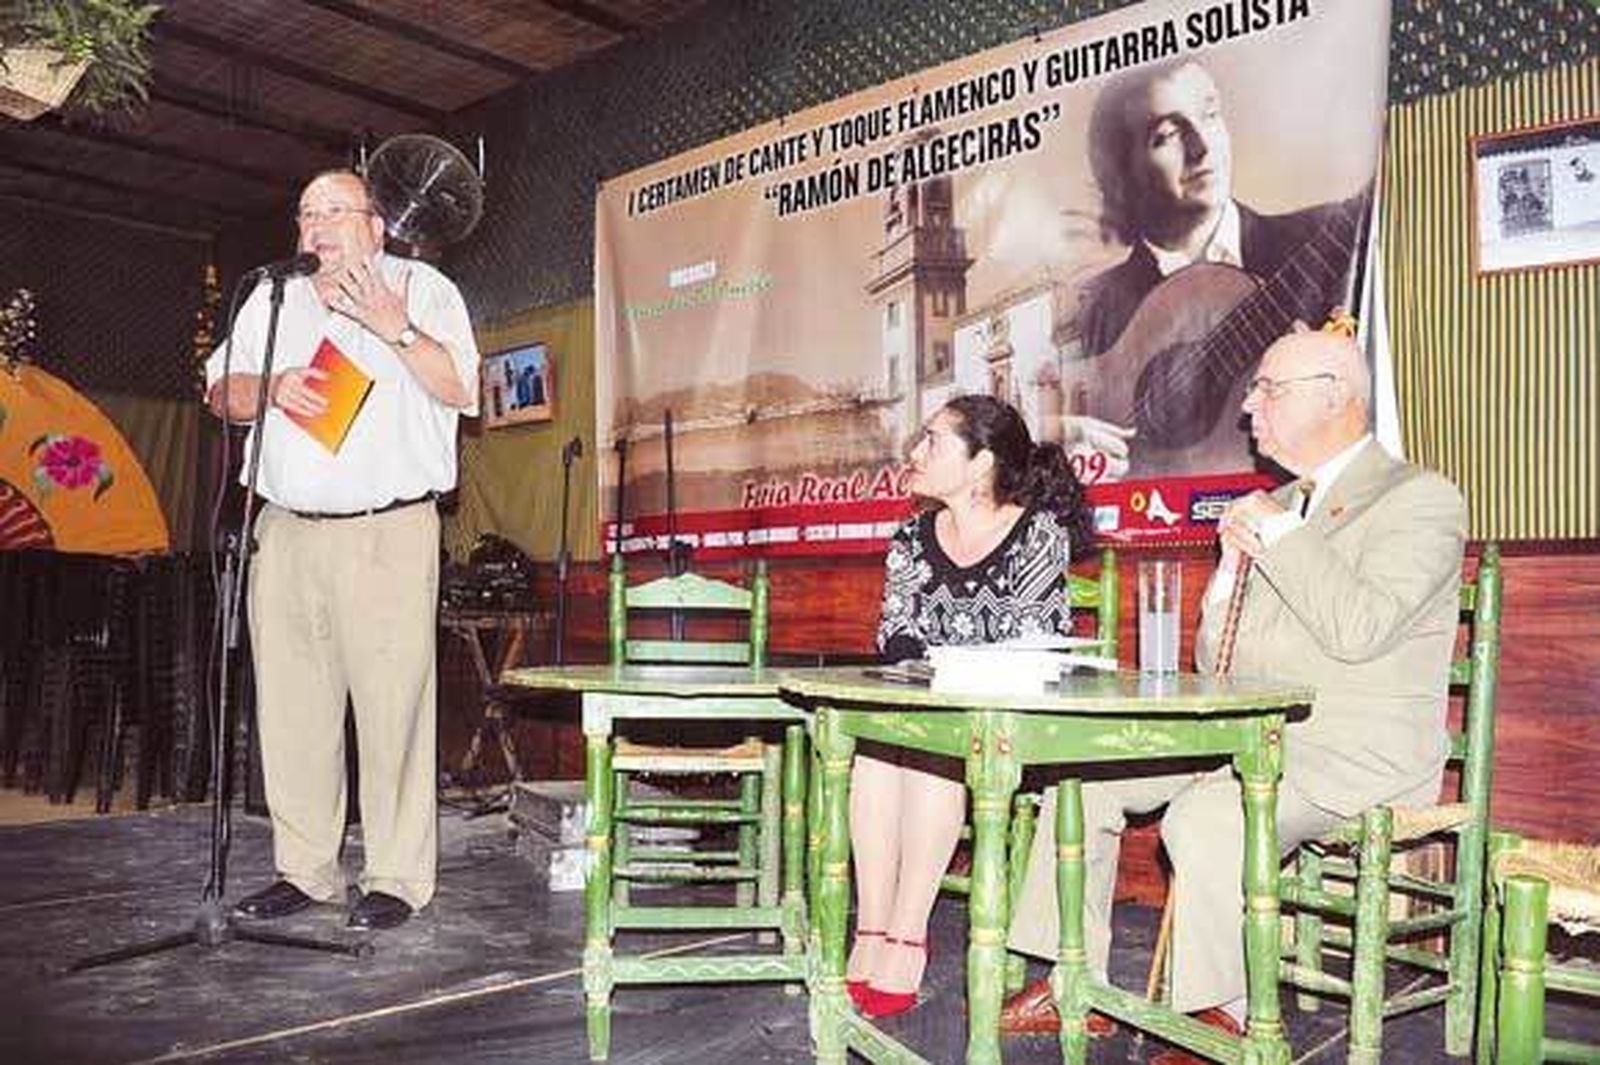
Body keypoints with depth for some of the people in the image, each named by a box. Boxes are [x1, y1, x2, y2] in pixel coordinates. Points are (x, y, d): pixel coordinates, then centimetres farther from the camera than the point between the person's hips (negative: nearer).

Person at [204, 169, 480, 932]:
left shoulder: (422, 289, 8)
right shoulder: (273, 300, 21)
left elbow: (461, 390, -4)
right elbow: (221, 393, 16)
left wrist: (394, 328, -15)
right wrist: (272, 387, -4)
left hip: (389, 532, -4)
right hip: (287, 531, 5)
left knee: (392, 703, -7)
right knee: (291, 704, 4)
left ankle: (397, 879, 0)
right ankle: (303, 870, 15)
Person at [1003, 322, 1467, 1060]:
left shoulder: (1423, 500, -6)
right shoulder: (1277, 506, 16)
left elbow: (1360, 630, -24)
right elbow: (1215, 665, 16)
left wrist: (1278, 534, -14)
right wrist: (1235, 563, -2)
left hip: (1356, 752, -8)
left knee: (1203, 817, -32)